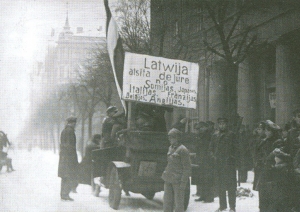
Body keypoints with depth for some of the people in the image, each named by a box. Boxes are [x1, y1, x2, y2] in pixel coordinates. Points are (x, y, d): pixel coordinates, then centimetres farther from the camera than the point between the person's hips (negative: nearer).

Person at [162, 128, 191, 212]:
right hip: (169, 180, 7)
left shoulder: (183, 150, -11)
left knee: (178, 202, -1)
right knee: (167, 201, 8)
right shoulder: (171, 148, 13)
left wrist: (183, 182, -16)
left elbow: (187, 168, -12)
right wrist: (165, 175, 17)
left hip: (178, 180, -7)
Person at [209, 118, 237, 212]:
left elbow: (235, 148, 0)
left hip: (229, 163, -4)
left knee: (231, 185, -3)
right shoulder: (215, 135, 12)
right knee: (220, 185, 8)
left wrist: (232, 157, -9)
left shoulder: (231, 135, 0)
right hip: (218, 163, 4)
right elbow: (211, 148, 19)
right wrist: (213, 156, 5)